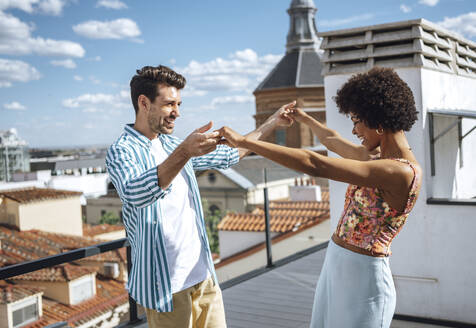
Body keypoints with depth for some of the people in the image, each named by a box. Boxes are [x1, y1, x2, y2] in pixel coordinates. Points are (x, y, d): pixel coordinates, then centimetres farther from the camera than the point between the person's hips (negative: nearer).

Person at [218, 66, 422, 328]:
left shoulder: (401, 172, -23)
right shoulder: (376, 156, 5)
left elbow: (314, 164, -29)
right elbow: (332, 141, 26)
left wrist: (245, 142, -27)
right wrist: (304, 119, 42)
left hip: (362, 278, -9)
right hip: (335, 267, 9)